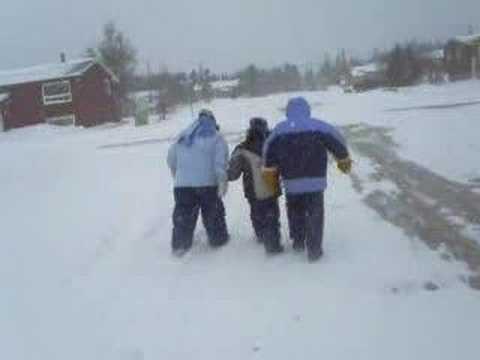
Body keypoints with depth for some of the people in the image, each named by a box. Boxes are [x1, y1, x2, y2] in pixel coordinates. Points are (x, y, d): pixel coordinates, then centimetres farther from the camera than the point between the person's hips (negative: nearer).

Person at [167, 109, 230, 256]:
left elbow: (171, 159, 17)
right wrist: (223, 182, -11)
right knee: (213, 214, 15)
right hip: (208, 184, -3)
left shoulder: (183, 137, 12)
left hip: (182, 184, 3)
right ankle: (218, 239, 26)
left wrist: (177, 175, 32)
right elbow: (220, 163, -12)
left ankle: (179, 245, 13)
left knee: (183, 216, 10)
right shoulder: (216, 138, 0)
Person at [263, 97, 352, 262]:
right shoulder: (318, 126, -6)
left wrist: (270, 168, 18)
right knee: (314, 215, 9)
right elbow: (338, 142, -2)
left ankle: (298, 242, 35)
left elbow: (268, 152, 5)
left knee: (295, 212, 22)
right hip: (314, 181, -2)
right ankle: (314, 250, 13)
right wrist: (344, 159, 14)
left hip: (291, 183, 2)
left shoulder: (279, 129, 0)